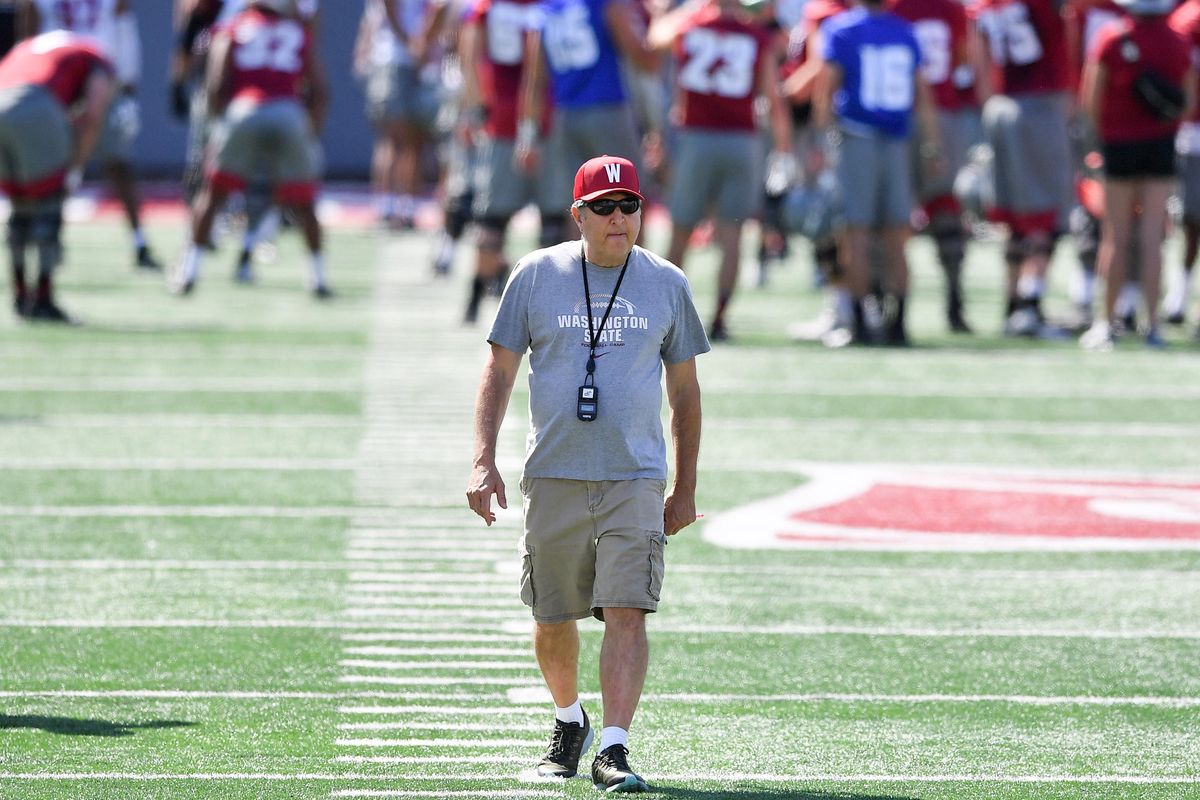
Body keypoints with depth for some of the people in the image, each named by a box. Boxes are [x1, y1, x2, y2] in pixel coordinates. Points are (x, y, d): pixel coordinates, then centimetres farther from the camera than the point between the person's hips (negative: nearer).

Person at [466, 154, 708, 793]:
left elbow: (684, 391, 13)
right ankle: (569, 721, 34)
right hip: (553, 477, 1)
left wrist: (685, 489, 11)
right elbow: (500, 370, 7)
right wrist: (484, 461, -4)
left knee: (627, 613, -14)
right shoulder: (537, 275, 4)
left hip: (636, 481, -1)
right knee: (551, 620, 9)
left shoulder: (666, 284, 7)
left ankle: (613, 748, -18)